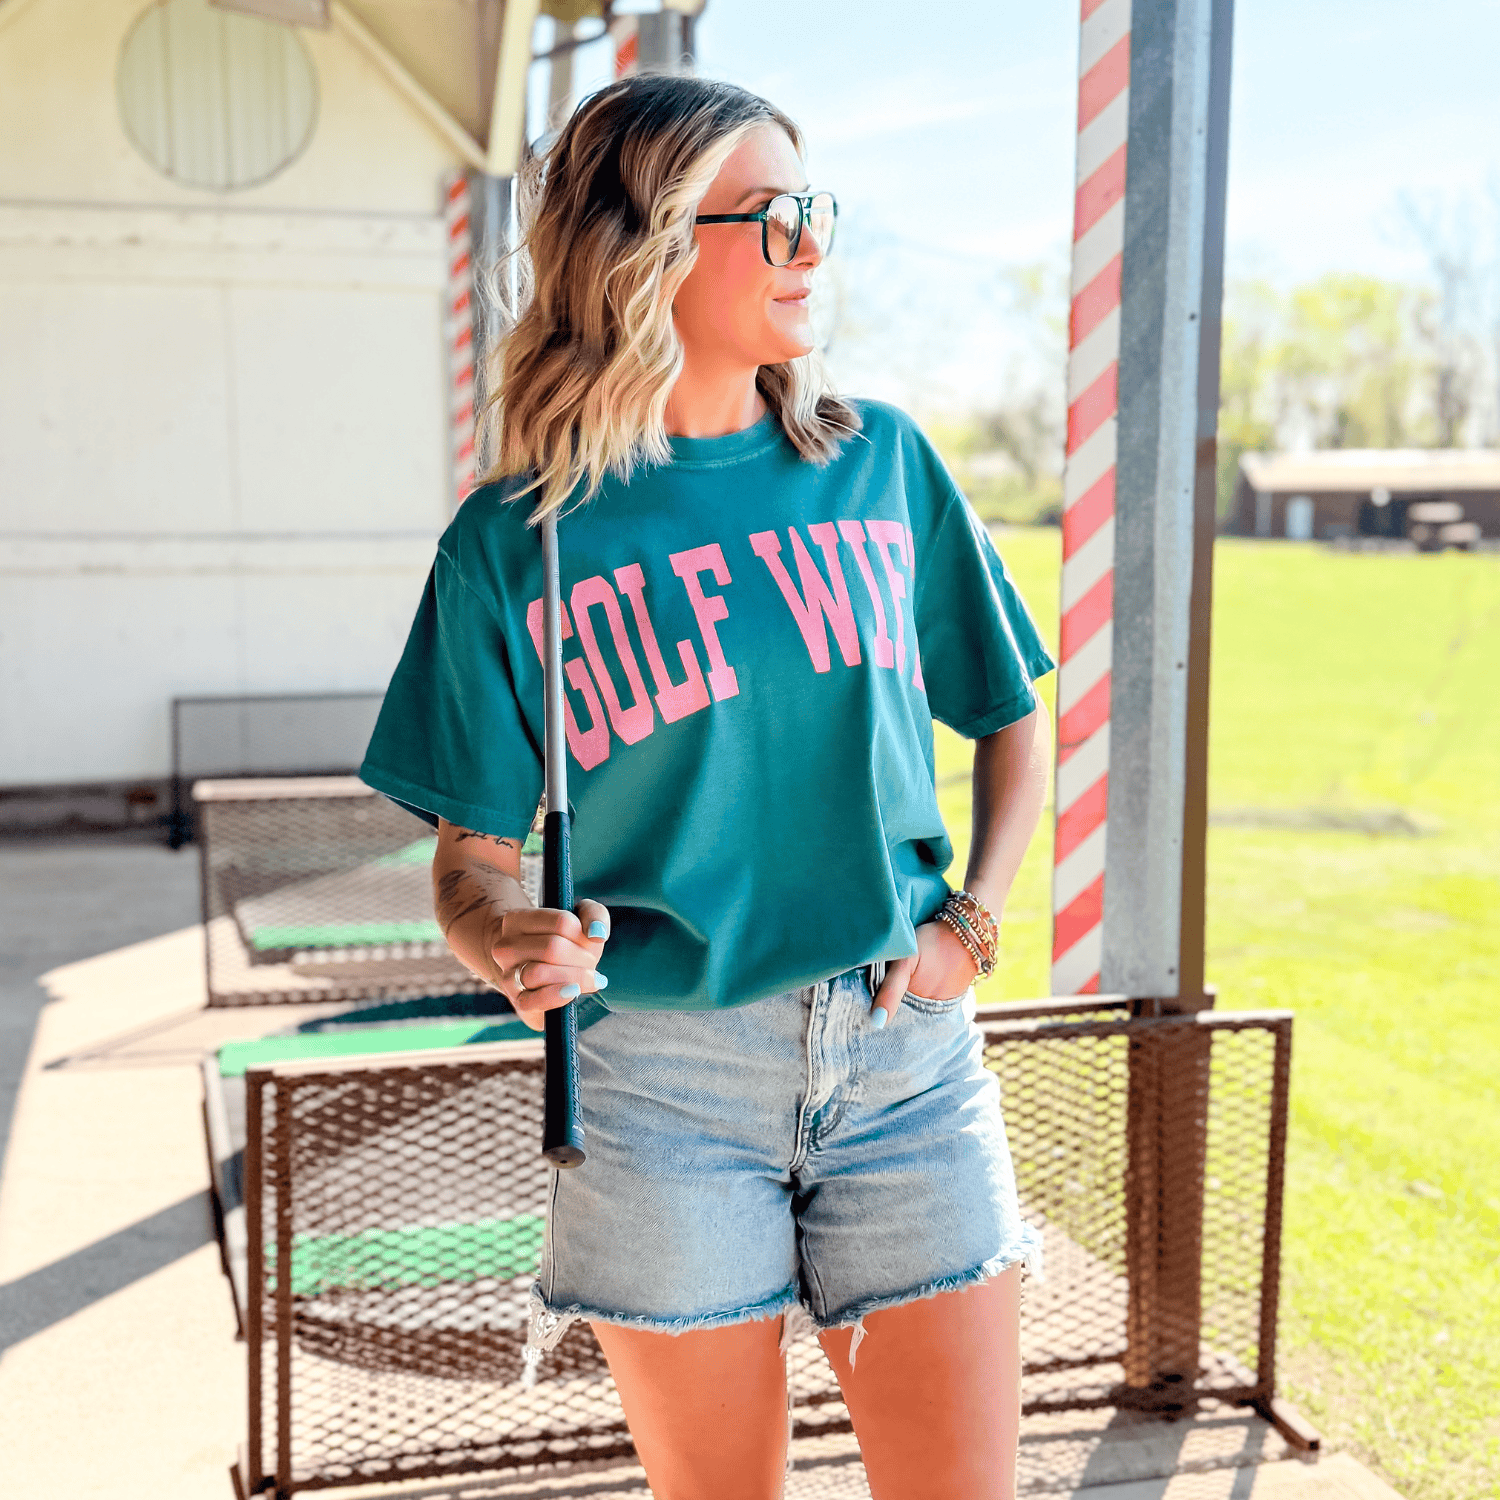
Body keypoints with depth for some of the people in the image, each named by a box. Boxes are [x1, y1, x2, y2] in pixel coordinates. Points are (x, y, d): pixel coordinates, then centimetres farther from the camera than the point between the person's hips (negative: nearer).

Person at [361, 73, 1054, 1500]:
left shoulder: (881, 460, 5)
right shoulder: (512, 540, -2)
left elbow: (1011, 717, 15)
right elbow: (472, 855, 1)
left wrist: (973, 920, 2)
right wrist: (509, 942, -20)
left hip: (904, 1054, 2)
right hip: (660, 1074, -2)